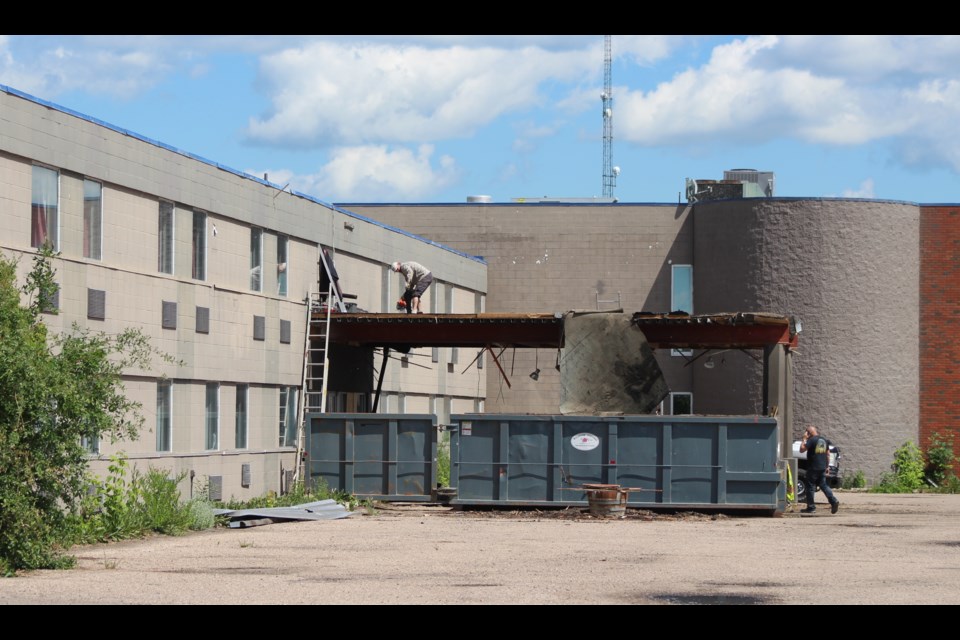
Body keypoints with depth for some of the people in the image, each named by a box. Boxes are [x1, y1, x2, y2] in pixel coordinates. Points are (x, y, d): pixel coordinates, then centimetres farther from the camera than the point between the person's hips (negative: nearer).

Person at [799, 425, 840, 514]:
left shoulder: (812, 440, -13)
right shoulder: (824, 440, 11)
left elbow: (802, 449, -16)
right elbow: (828, 454, 15)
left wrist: (804, 439, -6)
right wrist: (827, 466, 20)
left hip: (813, 468, -7)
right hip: (822, 468, 7)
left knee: (810, 487, 2)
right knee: (823, 485, 13)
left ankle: (811, 507, 3)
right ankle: (834, 501, -3)